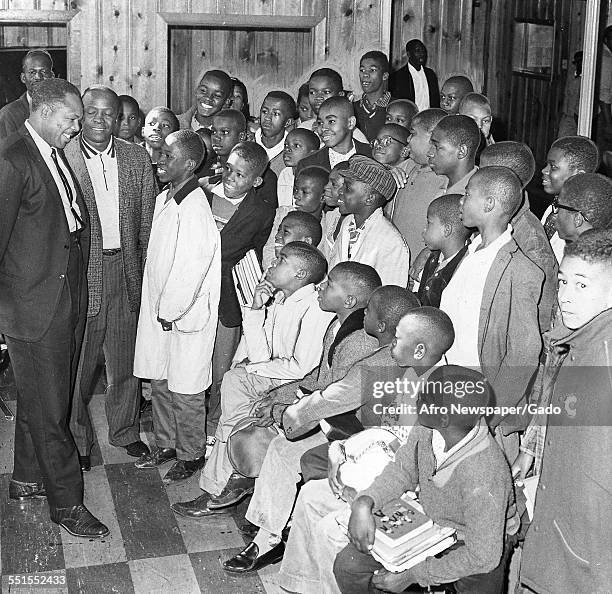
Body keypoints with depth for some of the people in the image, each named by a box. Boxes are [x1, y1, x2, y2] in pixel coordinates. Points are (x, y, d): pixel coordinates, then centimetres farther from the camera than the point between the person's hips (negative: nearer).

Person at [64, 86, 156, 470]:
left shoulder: (137, 158, 5)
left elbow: (148, 221, 8)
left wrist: (146, 273, 3)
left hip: (126, 269, 4)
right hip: (80, 272, -3)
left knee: (126, 361, 16)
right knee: (78, 363, 6)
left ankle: (125, 431, 33)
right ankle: (78, 440, 24)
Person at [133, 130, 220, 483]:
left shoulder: (194, 208, -22)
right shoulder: (165, 198, 7)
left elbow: (190, 269, -22)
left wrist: (169, 313, -15)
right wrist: (158, 308, 11)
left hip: (185, 315, -8)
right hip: (160, 310, 9)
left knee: (185, 390, 6)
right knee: (160, 382, 19)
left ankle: (191, 454, 22)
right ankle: (166, 444, 35)